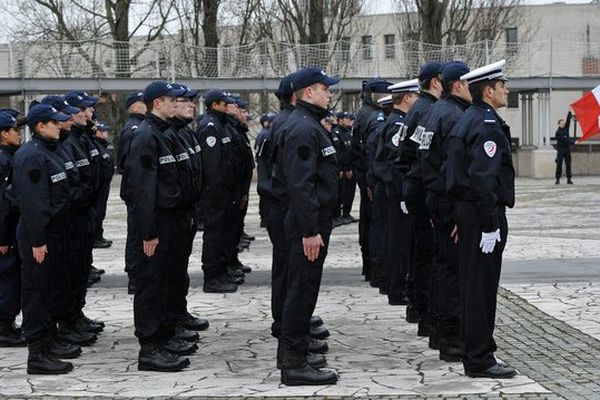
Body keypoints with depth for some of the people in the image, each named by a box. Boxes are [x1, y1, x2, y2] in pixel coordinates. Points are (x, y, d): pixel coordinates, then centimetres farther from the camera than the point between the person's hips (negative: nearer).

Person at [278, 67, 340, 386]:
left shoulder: (308, 124, 16)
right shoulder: (304, 128, -18)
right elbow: (300, 185, -24)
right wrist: (310, 230, -25)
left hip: (312, 220, 11)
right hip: (309, 222, -11)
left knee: (302, 289, 17)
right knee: (302, 290, -6)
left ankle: (295, 350, 28)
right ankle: (294, 363, -1)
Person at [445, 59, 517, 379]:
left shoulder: (465, 121, 14)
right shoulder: (487, 125, -17)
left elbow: (452, 170, 18)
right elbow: (483, 179, -24)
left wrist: (459, 217, 19)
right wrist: (490, 225, -22)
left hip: (465, 209, 10)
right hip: (483, 213, -10)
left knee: (472, 284, 15)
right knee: (482, 286, -5)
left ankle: (474, 352, 23)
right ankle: (480, 360, 0)